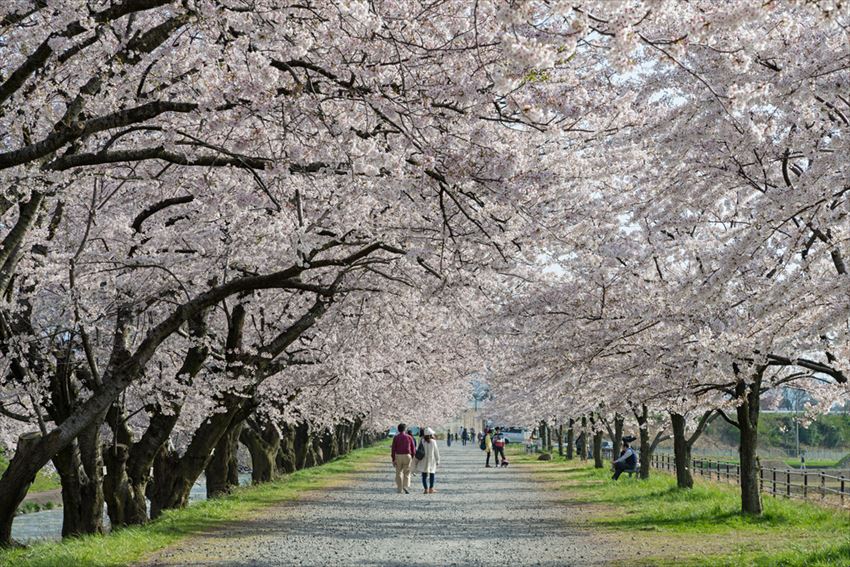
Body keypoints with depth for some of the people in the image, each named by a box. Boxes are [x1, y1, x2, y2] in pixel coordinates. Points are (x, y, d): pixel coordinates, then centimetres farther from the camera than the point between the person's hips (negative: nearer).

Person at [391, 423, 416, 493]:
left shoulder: (396, 437, -1)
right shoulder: (409, 437, 0)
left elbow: (393, 449, -4)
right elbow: (413, 448, 2)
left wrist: (393, 460, -1)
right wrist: (412, 457, 13)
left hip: (398, 456, 0)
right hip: (407, 456, 0)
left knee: (398, 472, 10)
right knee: (406, 473, 5)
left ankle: (399, 489, 10)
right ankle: (406, 486, -15)